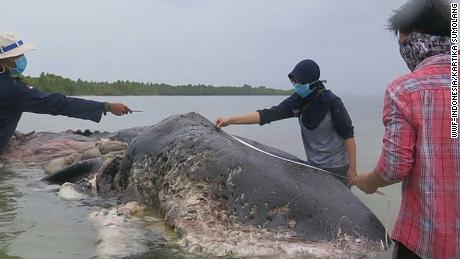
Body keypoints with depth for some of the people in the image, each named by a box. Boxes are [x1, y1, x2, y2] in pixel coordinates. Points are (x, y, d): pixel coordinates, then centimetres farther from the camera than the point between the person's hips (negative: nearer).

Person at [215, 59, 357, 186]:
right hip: (313, 166, 5)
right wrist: (230, 120, -16)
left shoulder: (331, 103, -18)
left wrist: (352, 169, -12)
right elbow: (268, 115, -10)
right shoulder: (296, 102, -6)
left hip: (337, 168, -5)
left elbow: (348, 135, -13)